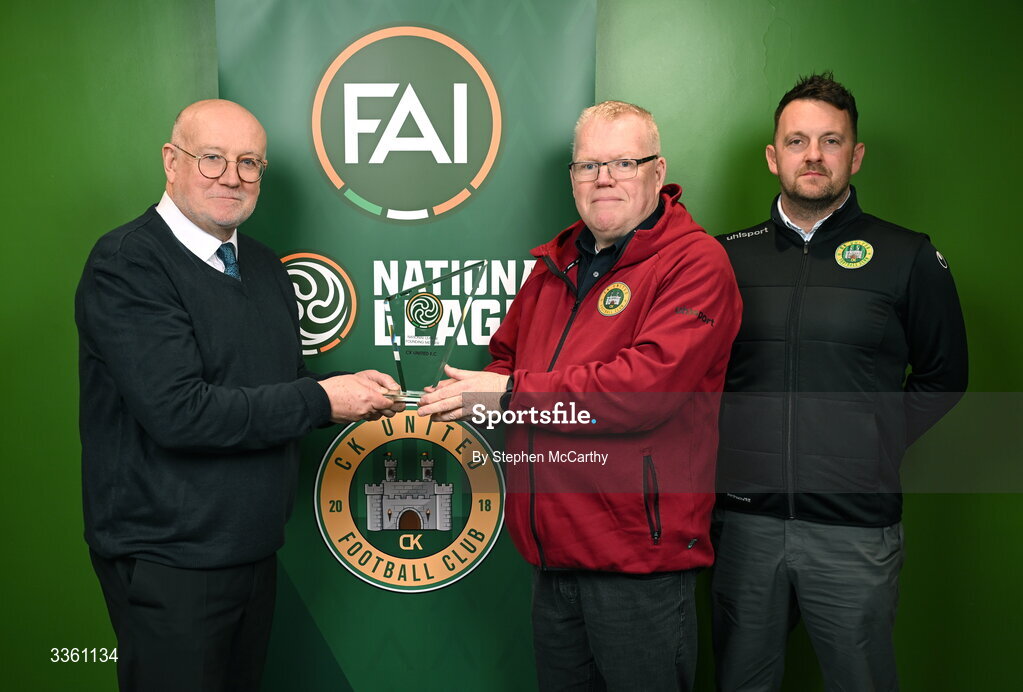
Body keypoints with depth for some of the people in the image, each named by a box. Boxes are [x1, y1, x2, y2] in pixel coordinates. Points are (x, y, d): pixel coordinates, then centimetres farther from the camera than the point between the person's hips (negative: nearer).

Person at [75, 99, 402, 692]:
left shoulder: (266, 267, 10)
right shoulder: (127, 264, -16)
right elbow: (178, 412, -25)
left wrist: (353, 392, -4)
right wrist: (320, 399, -20)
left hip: (255, 549, 8)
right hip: (168, 562, -7)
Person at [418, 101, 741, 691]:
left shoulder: (695, 261, -11)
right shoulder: (557, 263, 13)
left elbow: (647, 387, -24)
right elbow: (506, 356, 23)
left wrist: (510, 393, -17)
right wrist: (470, 396, -2)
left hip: (639, 560, -7)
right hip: (555, 556, 7)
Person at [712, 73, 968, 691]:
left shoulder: (908, 258, 0)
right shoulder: (727, 256, 6)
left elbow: (943, 375, 8)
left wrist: (881, 440, -1)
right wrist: (727, 444, 2)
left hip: (855, 528, -2)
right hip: (745, 518, 2)